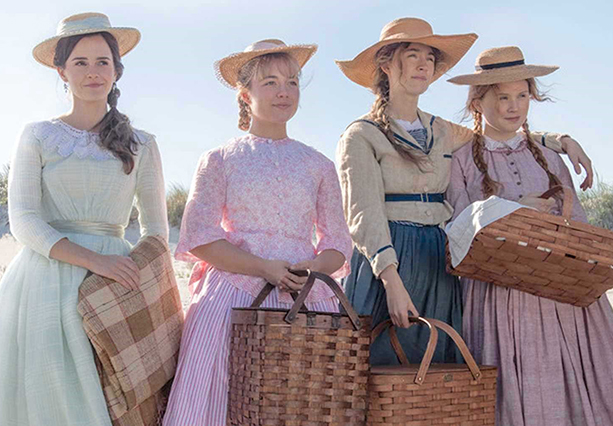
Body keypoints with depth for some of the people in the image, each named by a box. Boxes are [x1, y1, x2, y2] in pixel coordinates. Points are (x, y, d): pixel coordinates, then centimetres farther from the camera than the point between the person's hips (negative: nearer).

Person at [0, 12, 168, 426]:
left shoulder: (141, 144, 11)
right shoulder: (38, 137, 6)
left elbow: (155, 227, 16)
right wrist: (94, 260, -16)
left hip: (114, 283, 1)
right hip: (46, 279, -1)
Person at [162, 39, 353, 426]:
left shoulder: (318, 166, 14)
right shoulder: (220, 160, 8)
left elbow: (339, 244, 13)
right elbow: (200, 238, -1)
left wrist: (312, 268, -9)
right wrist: (264, 268, -12)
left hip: (304, 298, 2)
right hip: (234, 296, -2)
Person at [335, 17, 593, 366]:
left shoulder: (444, 134, 16)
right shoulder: (362, 136, -1)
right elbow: (365, 215, -12)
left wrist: (562, 140, 14)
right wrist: (392, 279, -25)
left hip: (439, 265, 6)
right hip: (386, 262, -5)